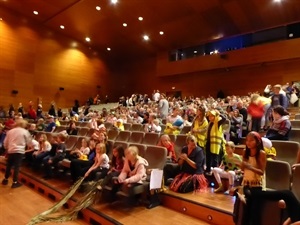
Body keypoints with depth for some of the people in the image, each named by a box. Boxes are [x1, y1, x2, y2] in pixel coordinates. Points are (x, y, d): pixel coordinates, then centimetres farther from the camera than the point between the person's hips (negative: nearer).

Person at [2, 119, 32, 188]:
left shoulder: (10, 131, 10)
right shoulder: (25, 131, -2)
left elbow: (5, 142, 14)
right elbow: (29, 142, 3)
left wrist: (7, 148, 30)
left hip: (10, 151, 5)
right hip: (19, 151, -4)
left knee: (9, 165, 19)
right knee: (17, 166, -1)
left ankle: (5, 179, 33)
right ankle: (15, 182, 3)